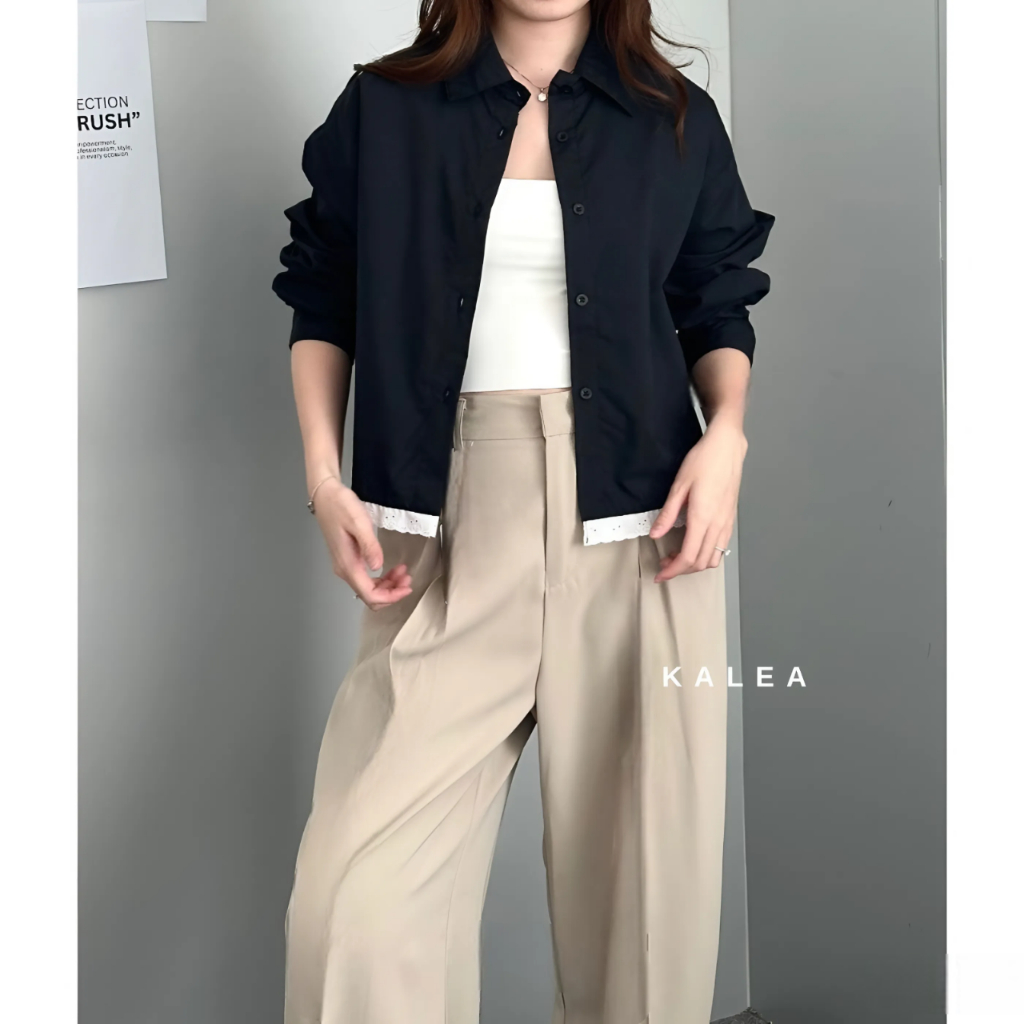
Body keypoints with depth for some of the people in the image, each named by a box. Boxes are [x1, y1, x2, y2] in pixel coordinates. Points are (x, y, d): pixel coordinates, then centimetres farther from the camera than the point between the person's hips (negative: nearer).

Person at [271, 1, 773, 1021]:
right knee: (356, 898, -11)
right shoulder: (382, 108, 8)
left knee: (642, 854, 2)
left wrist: (726, 432, -3)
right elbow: (322, 302, 13)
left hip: (637, 517, 1)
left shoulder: (677, 121, 10)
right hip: (447, 523, 0)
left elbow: (718, 312, 16)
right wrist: (324, 476, 1)